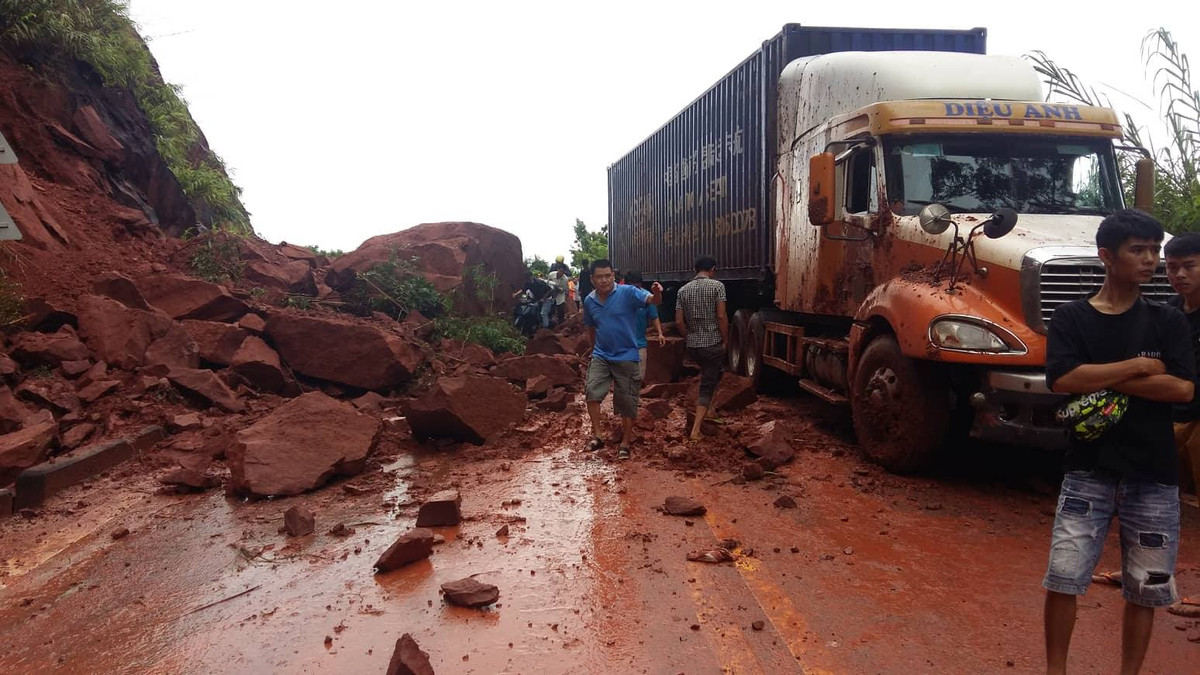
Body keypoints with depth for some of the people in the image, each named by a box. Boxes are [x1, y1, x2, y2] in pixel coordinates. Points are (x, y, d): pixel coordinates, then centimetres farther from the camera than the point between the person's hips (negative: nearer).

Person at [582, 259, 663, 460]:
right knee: (592, 390, -18)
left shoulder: (627, 293, -13)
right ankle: (597, 434, -7)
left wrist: (656, 293, -51)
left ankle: (625, 443, 19)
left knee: (626, 401, 5)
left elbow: (652, 300, -28)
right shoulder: (589, 301, 2)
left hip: (626, 357, -3)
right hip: (601, 356, 3)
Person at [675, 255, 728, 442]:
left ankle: (702, 406, 31)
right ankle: (695, 430, -7)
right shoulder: (717, 286, -7)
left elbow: (679, 321, 2)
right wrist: (725, 340, -3)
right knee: (708, 387, 0)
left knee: (709, 375, 32)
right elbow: (721, 316, -14)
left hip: (693, 346, 5)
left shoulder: (683, 290, 5)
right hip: (713, 344, -5)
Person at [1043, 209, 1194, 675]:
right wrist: (1140, 366, -10)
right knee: (1063, 579, -4)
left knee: (1145, 589, 11)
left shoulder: (1168, 322, 5)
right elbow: (1063, 380, -15)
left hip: (1153, 477, 2)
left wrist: (1102, 380, -11)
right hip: (1088, 471, -2)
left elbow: (1183, 389, -8)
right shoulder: (1070, 318, 0)